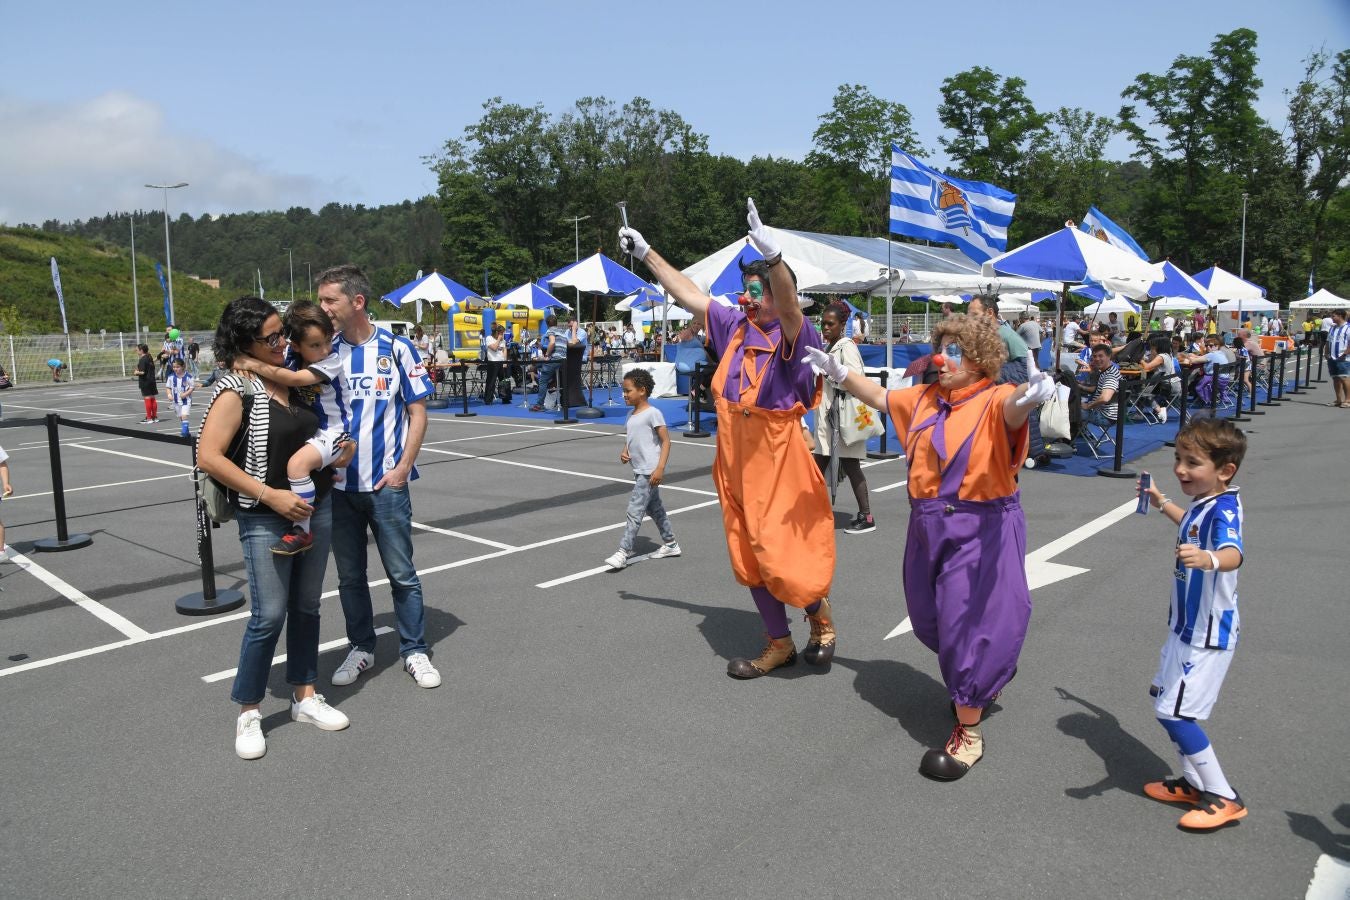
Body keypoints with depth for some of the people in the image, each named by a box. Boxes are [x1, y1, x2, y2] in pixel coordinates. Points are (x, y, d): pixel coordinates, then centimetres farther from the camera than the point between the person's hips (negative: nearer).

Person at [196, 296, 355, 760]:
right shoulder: (236, 390, -13)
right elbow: (208, 456, -19)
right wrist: (271, 496, -21)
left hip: (316, 509, 6)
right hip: (265, 519, -6)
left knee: (306, 608, 13)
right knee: (269, 616, -2)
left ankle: (305, 696, 27)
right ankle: (248, 713, 16)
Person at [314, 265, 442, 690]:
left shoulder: (396, 348, -3)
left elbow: (418, 412, -1)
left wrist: (403, 467, -9)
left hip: (386, 482, -3)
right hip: (337, 483, 3)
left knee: (402, 572, 5)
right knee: (349, 575, 12)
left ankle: (414, 650, 20)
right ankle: (361, 648, 29)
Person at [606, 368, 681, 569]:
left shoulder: (652, 413, -13)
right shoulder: (632, 415, 12)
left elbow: (666, 440, -14)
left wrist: (660, 468, -21)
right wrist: (624, 452, 1)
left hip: (650, 472, -9)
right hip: (639, 471, 9)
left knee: (635, 511, -11)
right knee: (654, 508, 18)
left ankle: (623, 551, -9)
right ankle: (670, 544, 30)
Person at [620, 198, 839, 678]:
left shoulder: (791, 335, -13)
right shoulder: (736, 327, 6)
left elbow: (788, 303, -35)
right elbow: (688, 292, 15)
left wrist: (771, 253, -53)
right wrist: (646, 252, 18)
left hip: (777, 459, -7)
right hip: (735, 461, 7)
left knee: (779, 551, -5)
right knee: (749, 555, 13)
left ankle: (821, 614, 25)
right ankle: (779, 643, 28)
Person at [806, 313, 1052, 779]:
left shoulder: (995, 400, -14)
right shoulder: (924, 398, 8)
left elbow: (1013, 407, -37)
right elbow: (880, 397, 23)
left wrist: (1032, 393, -60)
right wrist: (839, 373, 14)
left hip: (982, 529, -8)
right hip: (928, 526, 8)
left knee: (969, 621, -4)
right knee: (931, 618, 20)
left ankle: (968, 732, 12)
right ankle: (983, 682, 49)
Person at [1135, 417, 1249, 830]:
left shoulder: (1223, 509, -25)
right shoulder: (1202, 504, 4)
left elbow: (1233, 553, -47)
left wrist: (1209, 559, -67)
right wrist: (1162, 504, 37)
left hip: (1208, 634, -10)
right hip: (1186, 626, 10)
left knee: (1174, 712, -8)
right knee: (1163, 700, 18)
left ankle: (1224, 798, 8)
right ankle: (1194, 783, 32)